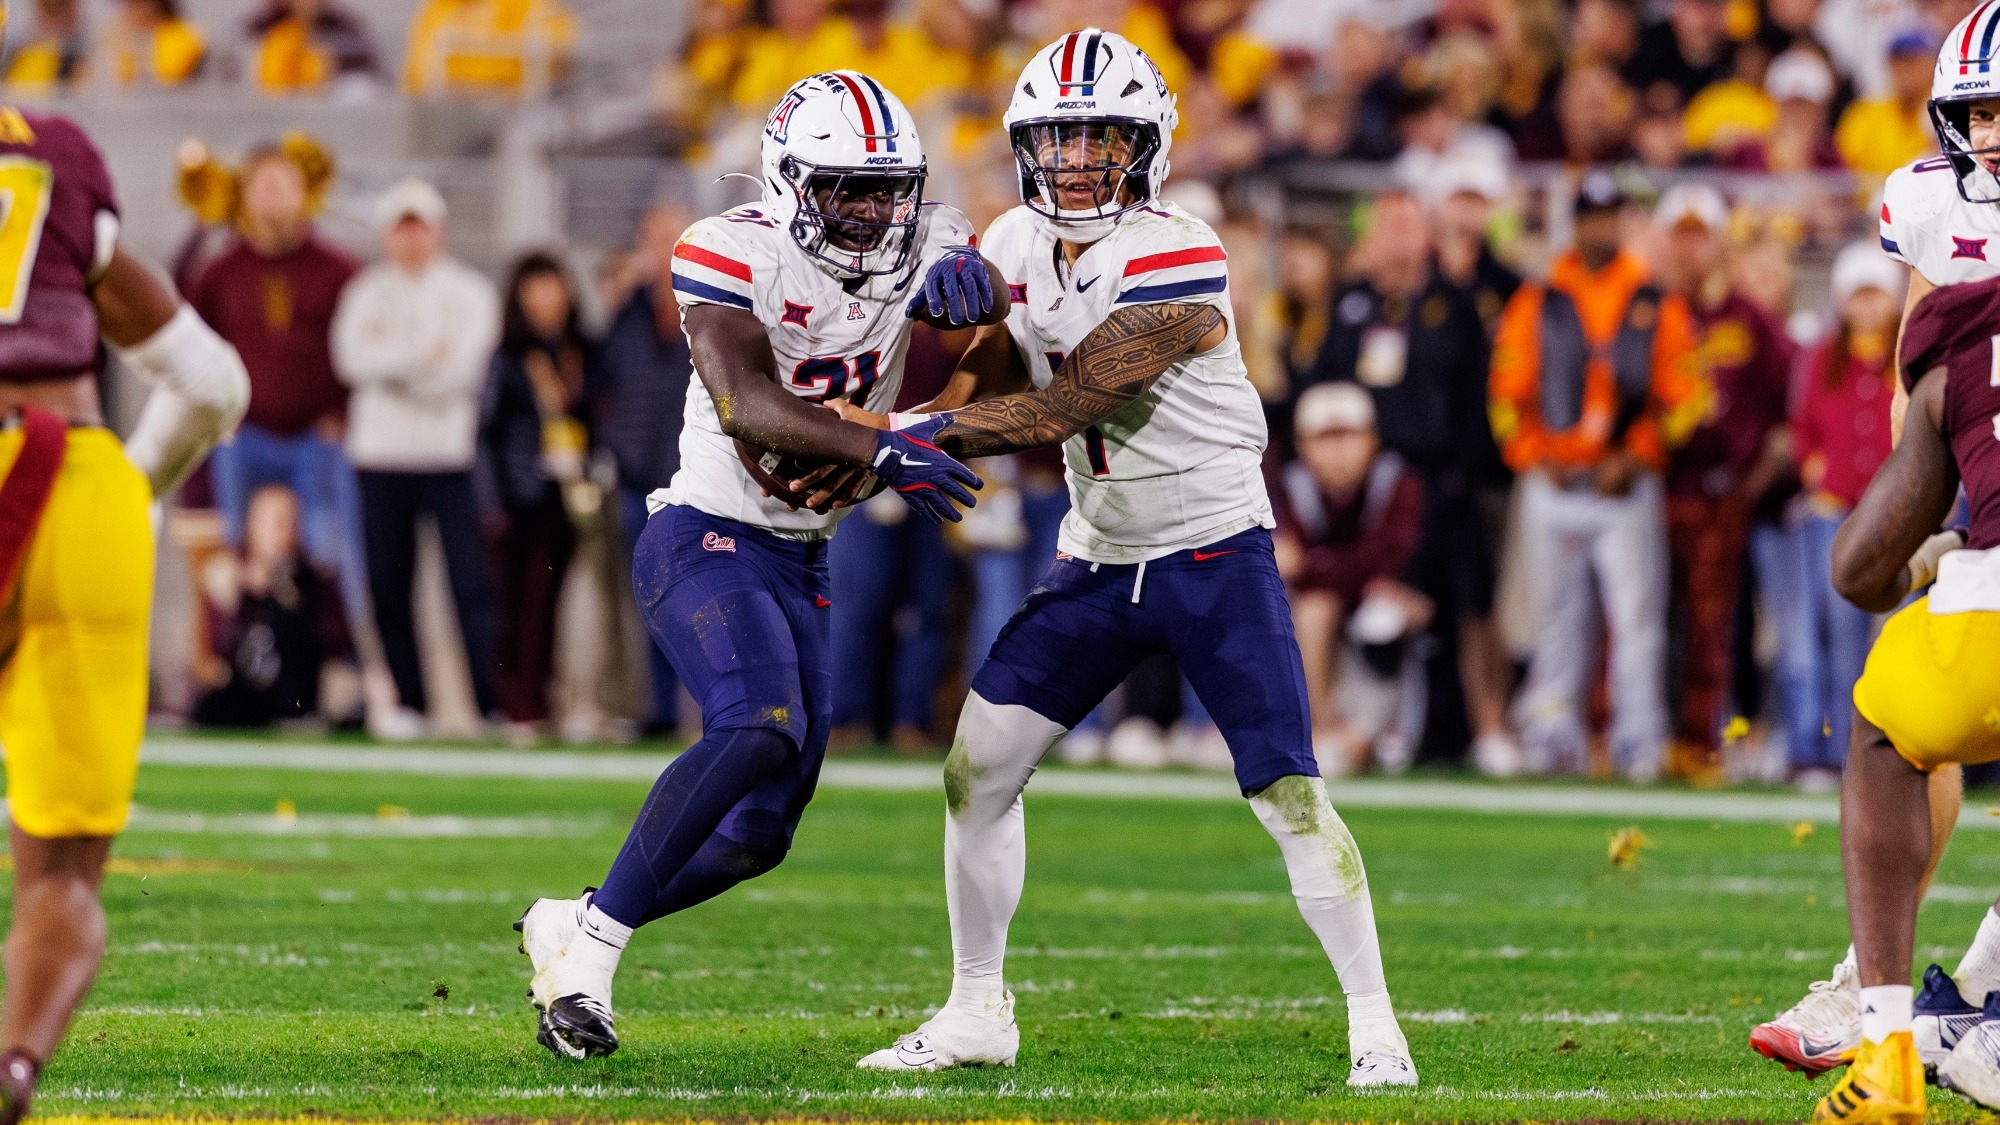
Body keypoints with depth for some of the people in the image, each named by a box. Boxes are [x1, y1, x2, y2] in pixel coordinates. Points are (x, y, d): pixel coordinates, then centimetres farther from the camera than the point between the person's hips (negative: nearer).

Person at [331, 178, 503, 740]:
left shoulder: (468, 292, 4)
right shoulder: (367, 293, 9)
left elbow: (462, 369, -10)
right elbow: (351, 359, -8)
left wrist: (391, 365, -7)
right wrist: (424, 357, -14)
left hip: (451, 458, -2)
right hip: (381, 458, 2)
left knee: (472, 583, -9)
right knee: (388, 586, 2)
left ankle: (494, 700, -9)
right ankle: (404, 700, 10)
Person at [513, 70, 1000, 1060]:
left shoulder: (918, 244, 2)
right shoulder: (732, 255, -16)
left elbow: (991, 299, -19)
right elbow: (747, 405, -29)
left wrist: (963, 275, -43)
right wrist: (882, 453, -41)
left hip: (798, 566, 7)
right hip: (705, 537, -7)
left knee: (759, 834, 7)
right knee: (760, 729, -31)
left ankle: (566, 930, 26)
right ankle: (589, 946, -24)